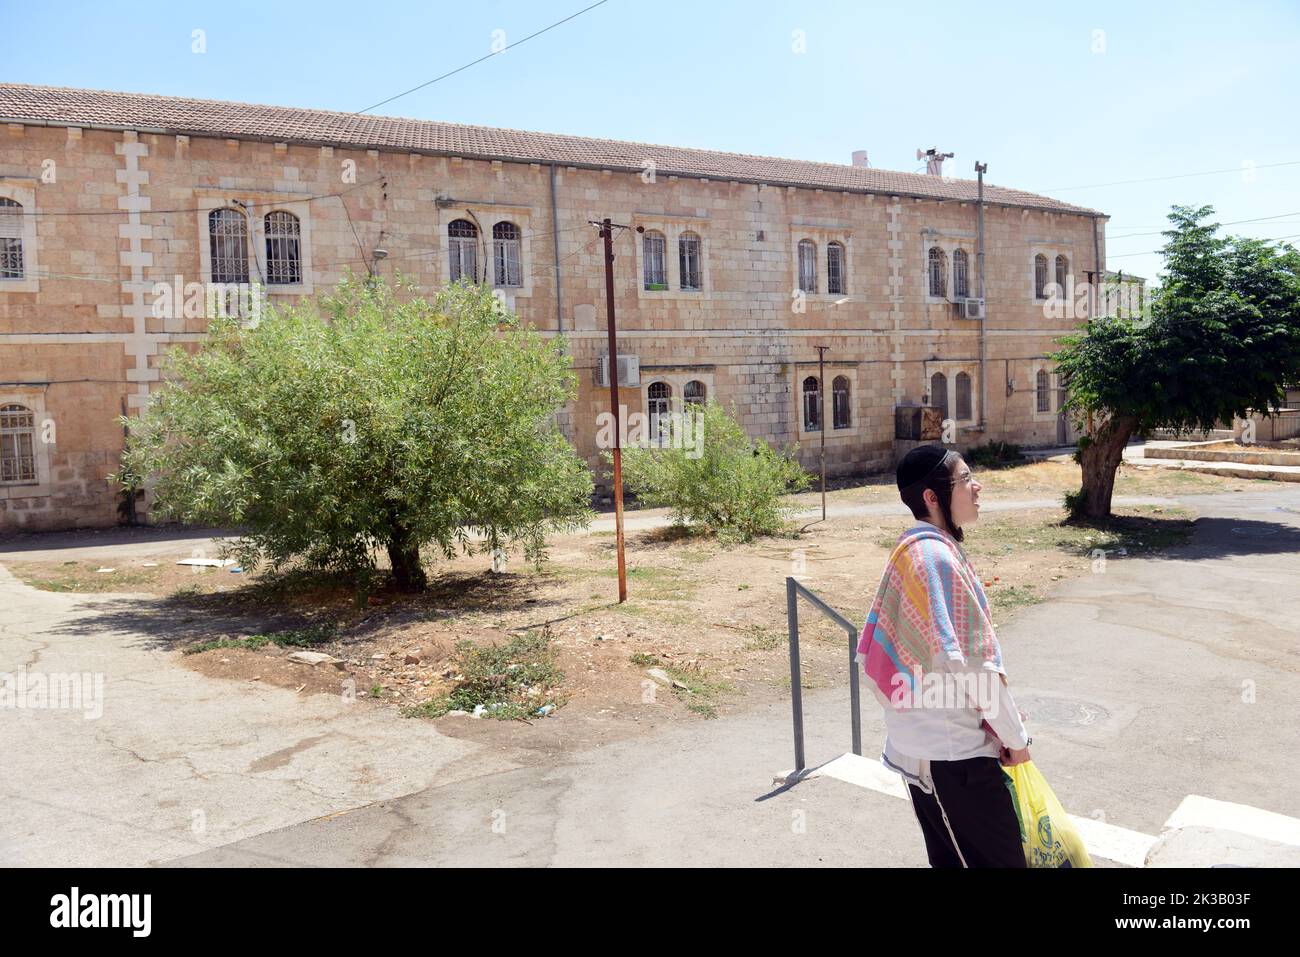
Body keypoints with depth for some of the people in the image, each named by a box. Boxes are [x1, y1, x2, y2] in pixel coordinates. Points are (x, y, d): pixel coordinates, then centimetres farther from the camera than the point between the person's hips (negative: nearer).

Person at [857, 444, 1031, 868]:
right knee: (1000, 859, 0)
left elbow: (874, 652, 15)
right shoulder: (938, 556, -20)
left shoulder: (908, 550, 9)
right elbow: (971, 662, -21)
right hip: (954, 750, -9)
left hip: (918, 741, 10)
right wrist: (1015, 736, -9)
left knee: (950, 857, 19)